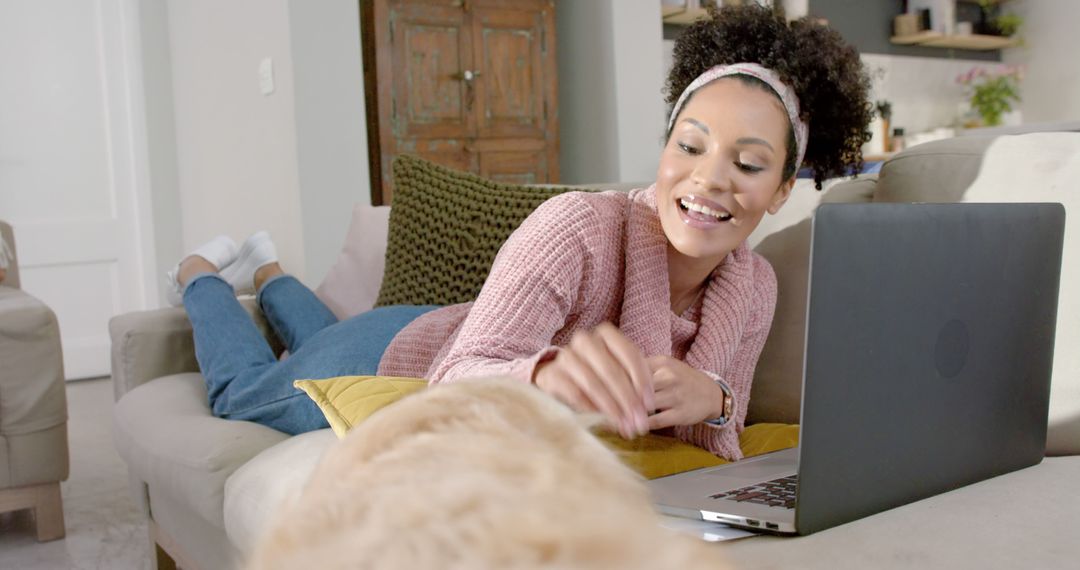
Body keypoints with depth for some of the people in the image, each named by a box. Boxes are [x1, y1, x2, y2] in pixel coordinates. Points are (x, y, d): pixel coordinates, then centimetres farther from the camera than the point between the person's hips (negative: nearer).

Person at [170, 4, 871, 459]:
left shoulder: (756, 287, -21)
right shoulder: (578, 227, -39)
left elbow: (715, 449, -17)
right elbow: (453, 383, -45)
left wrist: (710, 405, -41)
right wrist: (546, 373, -67)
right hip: (393, 360, -5)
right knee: (239, 393, 27)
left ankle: (268, 271, 63)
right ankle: (201, 276, 54)